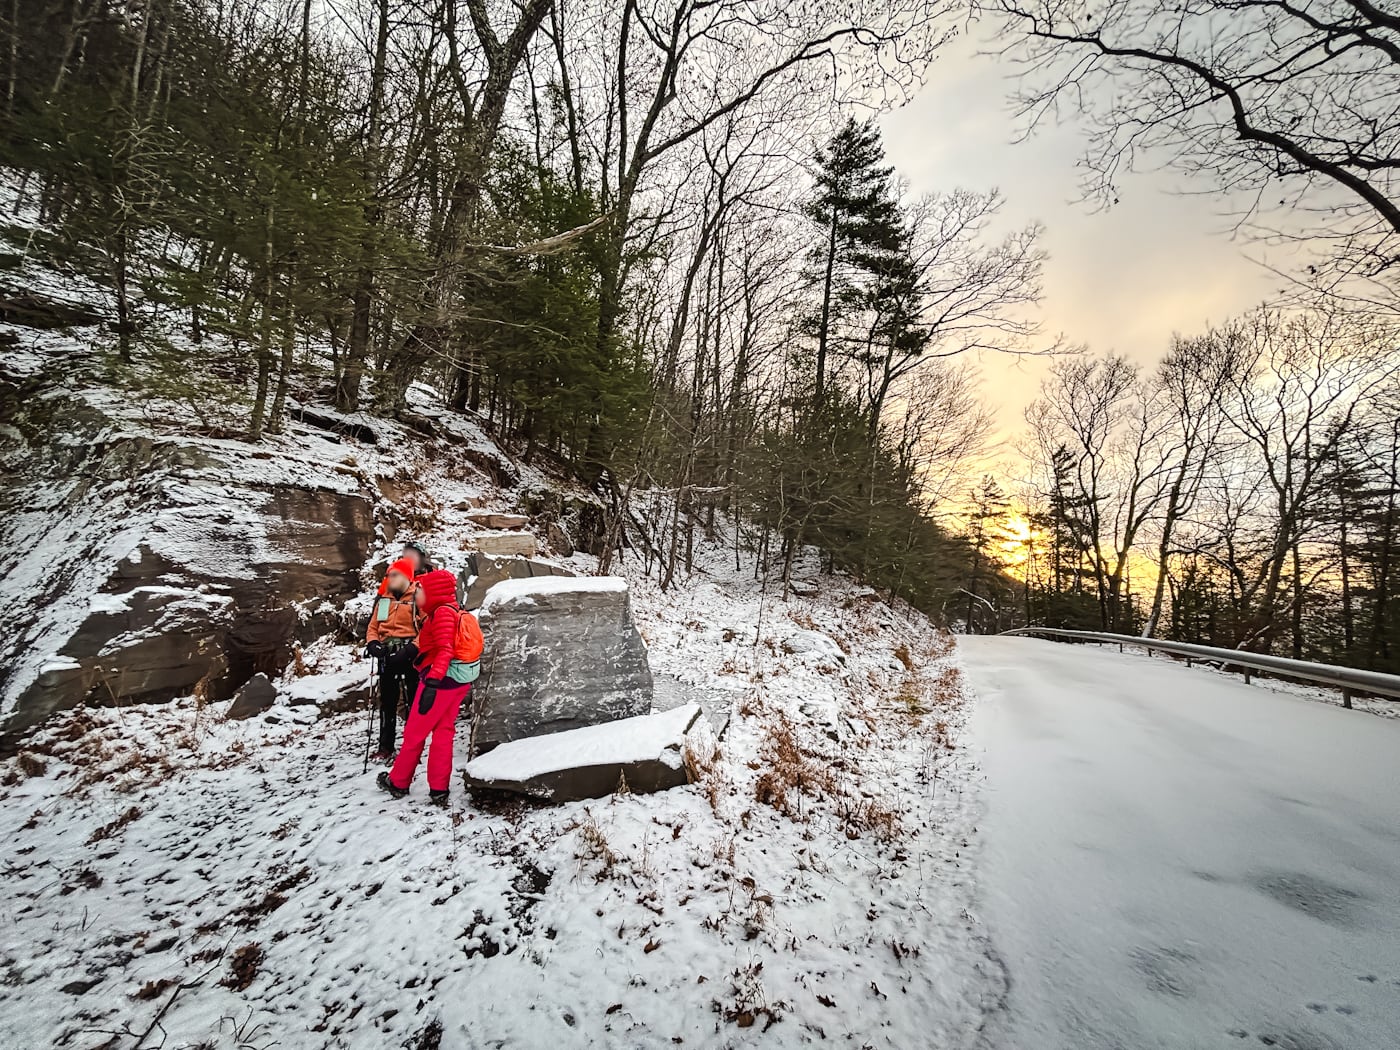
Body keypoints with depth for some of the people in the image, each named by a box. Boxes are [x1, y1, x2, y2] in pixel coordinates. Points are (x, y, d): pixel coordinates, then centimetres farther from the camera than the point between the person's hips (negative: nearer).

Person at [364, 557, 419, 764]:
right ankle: (385, 747, 23)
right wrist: (372, 643, -2)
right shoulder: (383, 599, 12)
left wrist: (411, 650, -22)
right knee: (387, 702, 13)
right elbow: (373, 626, 18)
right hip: (387, 655, 6)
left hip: (409, 655, -6)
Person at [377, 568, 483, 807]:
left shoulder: (442, 613, -14)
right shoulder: (455, 613, 14)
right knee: (443, 733, 11)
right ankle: (439, 791, 13)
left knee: (414, 733, 9)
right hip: (459, 682, 9)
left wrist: (432, 682, -28)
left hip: (440, 681, -9)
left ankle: (398, 782, 26)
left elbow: (444, 651, -24)